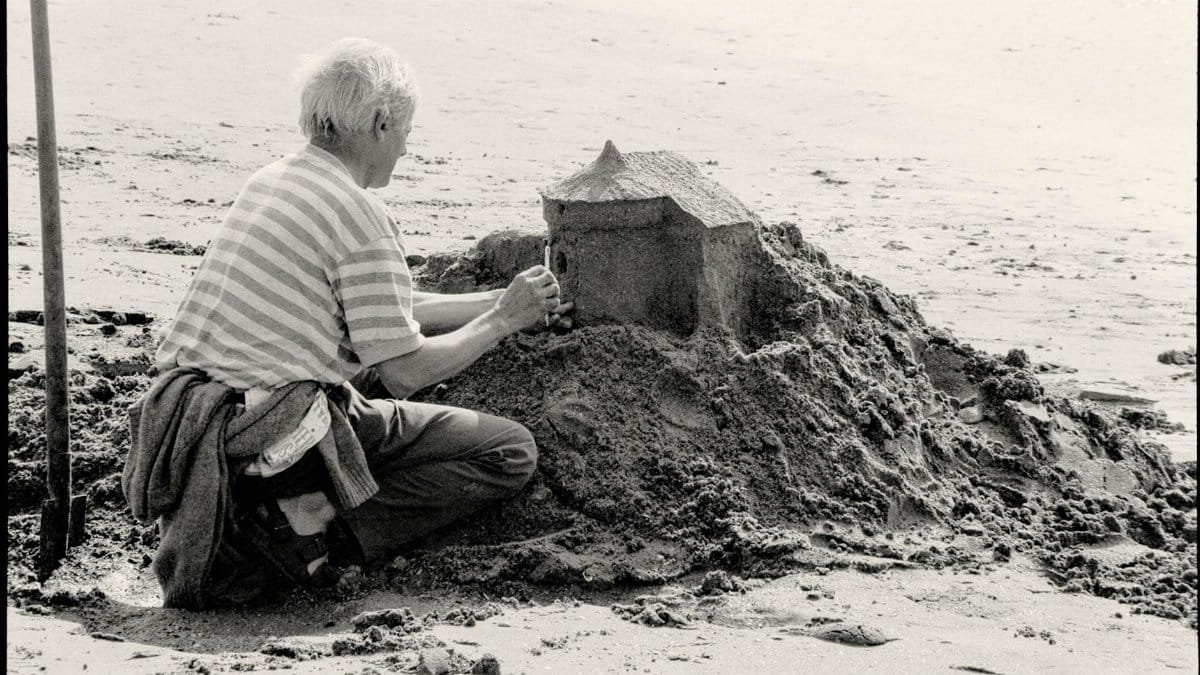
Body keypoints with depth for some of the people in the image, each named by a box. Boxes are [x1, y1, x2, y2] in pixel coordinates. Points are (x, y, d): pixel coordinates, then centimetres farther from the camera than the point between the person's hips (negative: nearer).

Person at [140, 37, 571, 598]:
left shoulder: (269, 179, 14)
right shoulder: (360, 214, -14)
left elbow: (384, 310, 21)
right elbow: (405, 371, -12)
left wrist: (498, 301, 25)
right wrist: (503, 321, 2)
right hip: (281, 438, -9)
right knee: (511, 450, 0)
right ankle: (319, 513, -13)